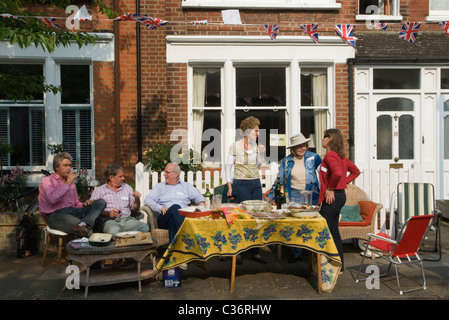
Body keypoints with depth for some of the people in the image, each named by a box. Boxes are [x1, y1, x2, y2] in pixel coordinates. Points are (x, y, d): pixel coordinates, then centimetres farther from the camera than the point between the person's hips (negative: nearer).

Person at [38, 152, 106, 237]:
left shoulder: (71, 182, 29)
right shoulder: (47, 180, 8)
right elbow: (52, 199, -13)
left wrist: (84, 205, 6)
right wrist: (67, 184, -8)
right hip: (56, 215, -7)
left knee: (101, 202, -19)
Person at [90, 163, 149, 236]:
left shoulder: (127, 188, 23)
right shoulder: (98, 191, 12)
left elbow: (135, 209, 24)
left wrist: (137, 199, 4)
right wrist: (107, 213, -14)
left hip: (126, 219, 4)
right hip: (108, 220, -3)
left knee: (145, 227, -27)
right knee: (113, 231, -40)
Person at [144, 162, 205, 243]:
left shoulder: (186, 186, 27)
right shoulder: (159, 186, 26)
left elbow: (198, 196, 17)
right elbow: (147, 200, 12)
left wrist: (201, 203, -9)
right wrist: (161, 208, -7)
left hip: (182, 216, 0)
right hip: (164, 217, 0)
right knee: (175, 207, -36)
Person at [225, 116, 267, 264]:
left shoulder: (256, 146, 10)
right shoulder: (235, 146, -5)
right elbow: (228, 166, -4)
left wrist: (261, 153, 1)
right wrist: (229, 186, -9)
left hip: (256, 184, 5)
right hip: (241, 184, -5)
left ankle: (255, 252, 14)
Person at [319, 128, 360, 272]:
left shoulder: (330, 155, -15)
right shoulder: (340, 156, 14)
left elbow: (337, 173, -32)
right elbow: (355, 171, 23)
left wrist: (330, 189, -19)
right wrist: (344, 182, 14)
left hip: (332, 197, -10)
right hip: (340, 195, 10)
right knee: (333, 232, 17)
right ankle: (339, 264, 25)